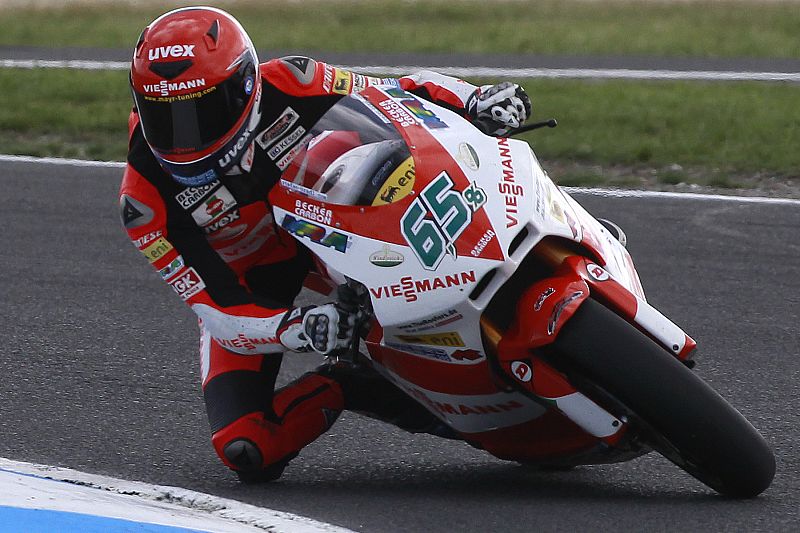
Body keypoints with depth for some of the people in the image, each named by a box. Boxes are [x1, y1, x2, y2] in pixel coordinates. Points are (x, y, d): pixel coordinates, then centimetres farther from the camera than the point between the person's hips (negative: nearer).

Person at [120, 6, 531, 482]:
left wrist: (477, 103, -31)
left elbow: (406, 97, -11)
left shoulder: (288, 87, -24)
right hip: (248, 294, -1)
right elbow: (217, 311, -26)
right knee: (248, 452, -21)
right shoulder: (148, 200, -25)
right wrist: (297, 330, -45)